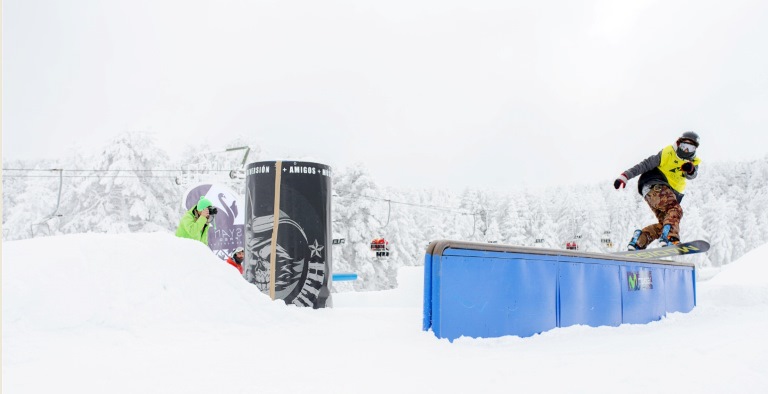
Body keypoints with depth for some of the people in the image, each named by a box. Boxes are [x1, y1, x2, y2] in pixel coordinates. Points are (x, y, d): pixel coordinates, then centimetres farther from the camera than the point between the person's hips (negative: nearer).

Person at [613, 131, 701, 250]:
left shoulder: (693, 162, 14)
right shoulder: (667, 153, -2)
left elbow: (692, 175, -8)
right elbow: (644, 165, -5)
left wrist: (690, 169, -33)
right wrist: (625, 176, -13)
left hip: (672, 194, 7)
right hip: (655, 187, -7)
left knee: (665, 222, -6)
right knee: (675, 210, -30)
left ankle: (638, 241, -4)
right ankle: (670, 237, -50)